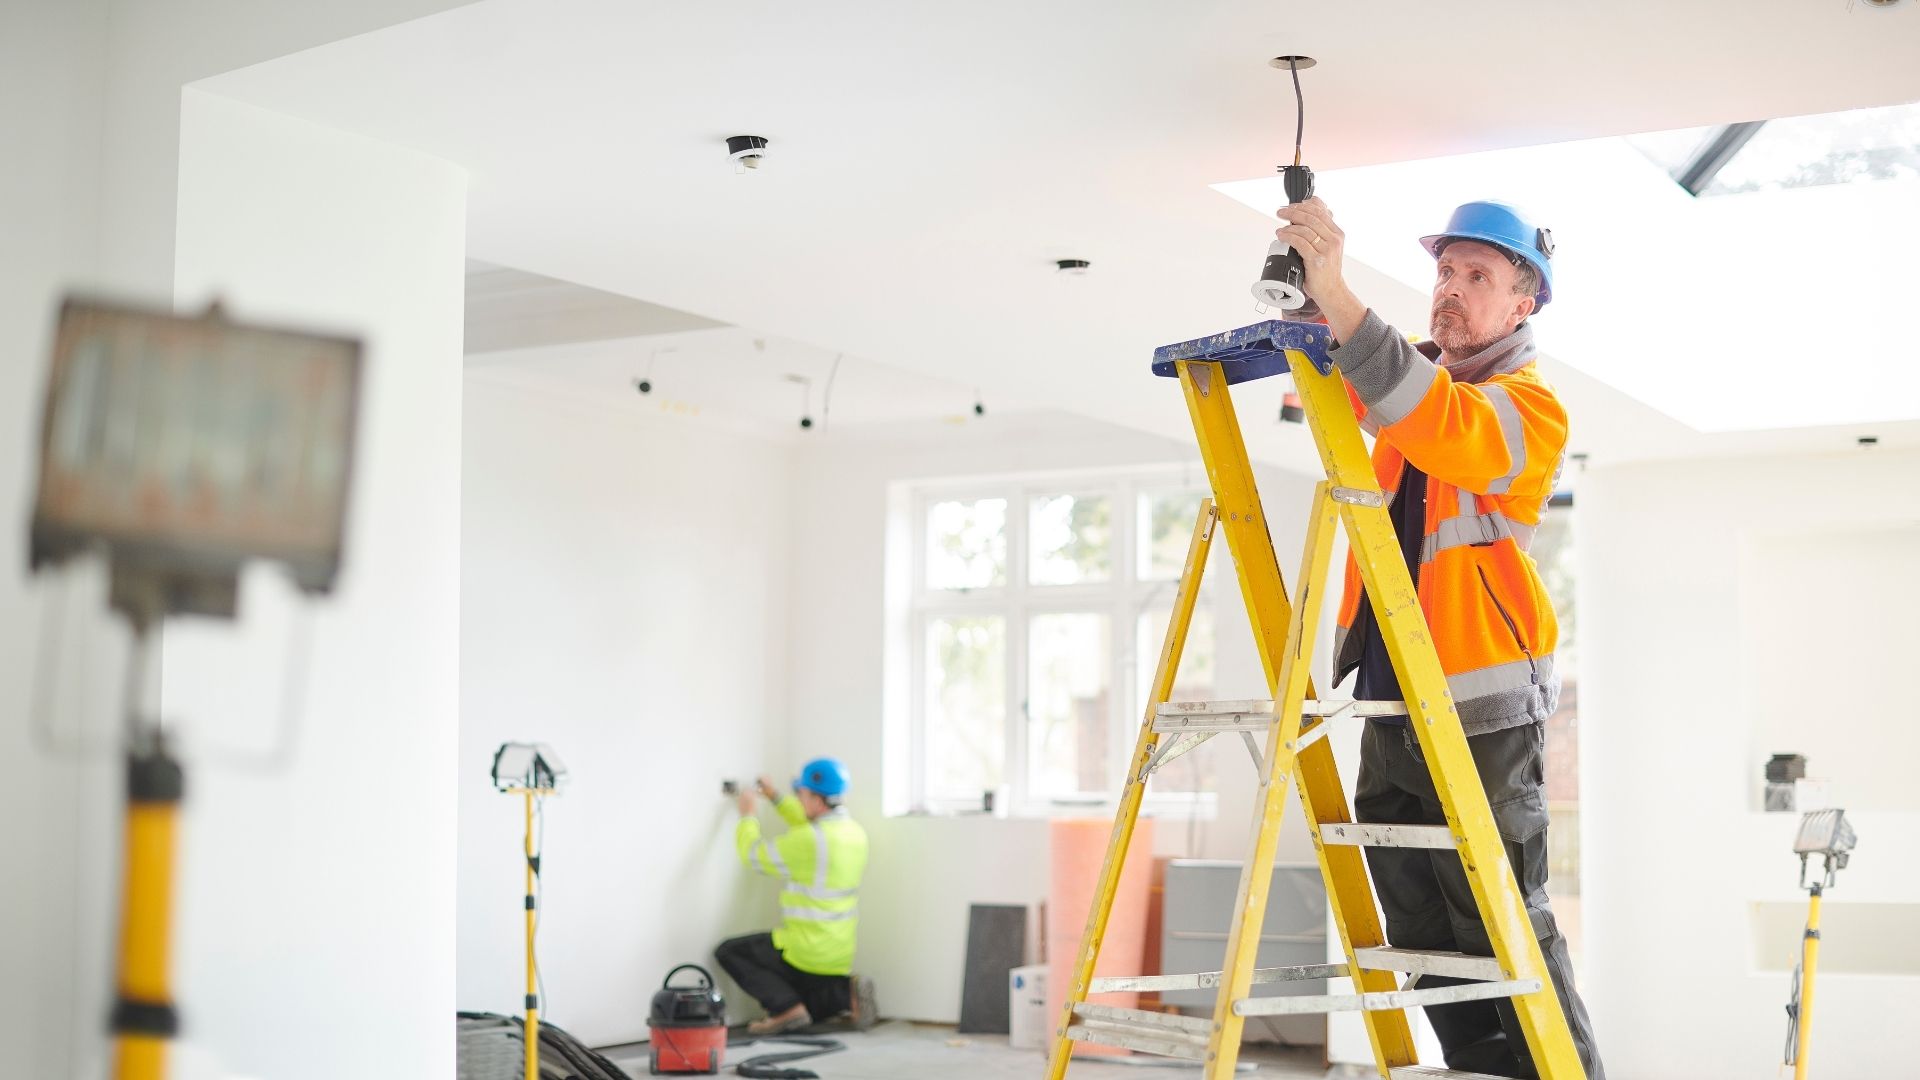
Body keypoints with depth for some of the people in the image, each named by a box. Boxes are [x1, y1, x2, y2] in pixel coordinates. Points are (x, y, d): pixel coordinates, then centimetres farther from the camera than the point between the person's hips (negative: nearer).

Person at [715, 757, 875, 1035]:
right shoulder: (855, 832, 3)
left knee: (728, 952, 7)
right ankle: (846, 992, 1)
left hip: (805, 953, -8)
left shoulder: (809, 841, -22)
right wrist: (776, 798, 25)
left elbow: (753, 855, -9)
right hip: (841, 957, 8)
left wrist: (747, 815, 7)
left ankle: (787, 1007, -7)